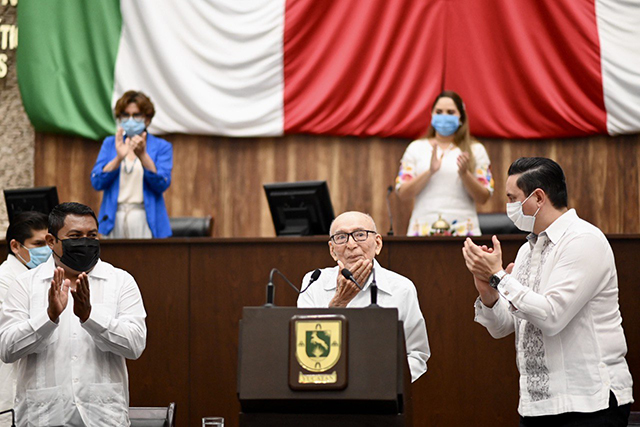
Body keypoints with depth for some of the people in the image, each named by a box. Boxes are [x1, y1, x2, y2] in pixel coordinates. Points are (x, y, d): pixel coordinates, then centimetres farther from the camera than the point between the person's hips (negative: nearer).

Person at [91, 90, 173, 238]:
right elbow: (97, 182, 2)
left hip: (146, 221, -2)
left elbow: (162, 184, -7)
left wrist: (142, 155, -19)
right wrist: (119, 157, -13)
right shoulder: (110, 144, 14)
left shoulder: (162, 147, 7)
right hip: (114, 220, 2)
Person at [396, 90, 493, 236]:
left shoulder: (475, 150, 11)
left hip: (462, 230, 0)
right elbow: (403, 193, 4)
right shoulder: (416, 148, 13)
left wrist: (464, 174, -11)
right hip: (423, 229, 1)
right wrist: (429, 172, -9)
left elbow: (483, 198, 5)